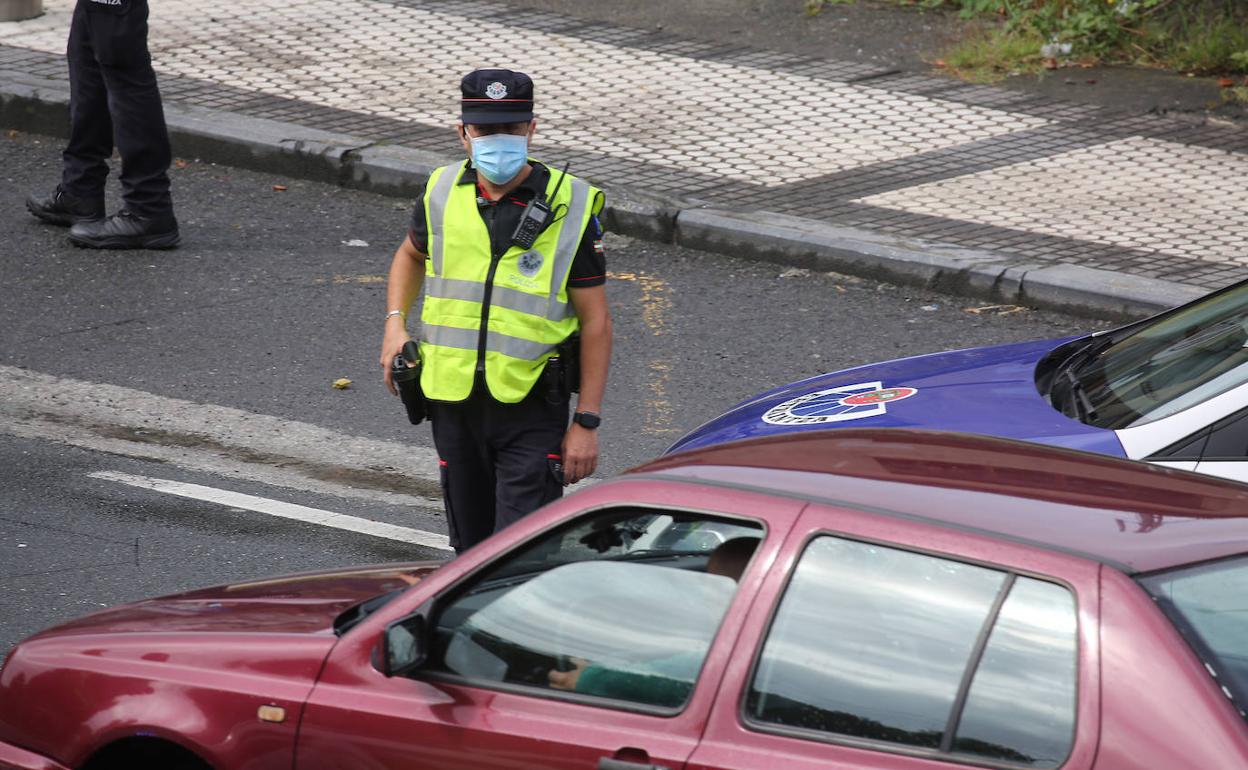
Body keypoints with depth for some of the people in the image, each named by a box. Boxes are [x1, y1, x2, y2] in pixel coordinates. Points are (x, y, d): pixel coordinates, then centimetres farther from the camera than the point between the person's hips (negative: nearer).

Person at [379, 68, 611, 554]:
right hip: (454, 403, 4)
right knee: (472, 549, 14)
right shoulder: (443, 192, 2)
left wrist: (587, 422, -10)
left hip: (532, 409, -4)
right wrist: (395, 323, 8)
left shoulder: (570, 207, -9)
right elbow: (411, 254, 26)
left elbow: (595, 322, -6)